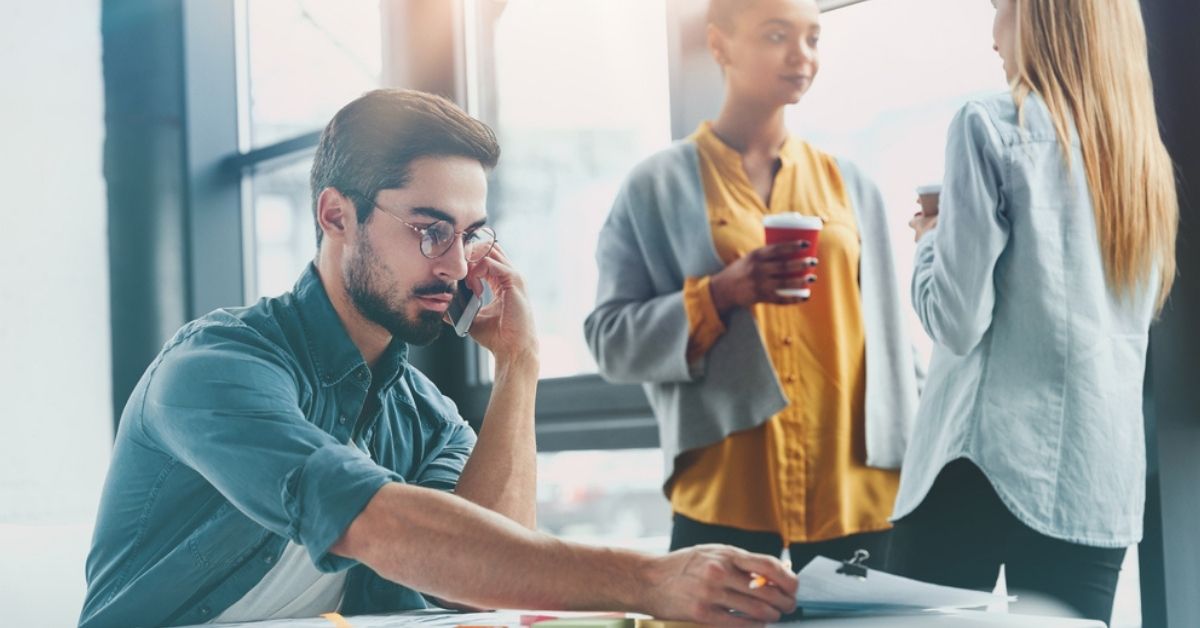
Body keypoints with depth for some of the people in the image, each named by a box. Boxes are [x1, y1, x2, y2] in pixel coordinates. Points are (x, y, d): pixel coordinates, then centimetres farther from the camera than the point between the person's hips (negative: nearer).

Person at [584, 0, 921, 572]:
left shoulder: (850, 186, 11)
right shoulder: (658, 187, 2)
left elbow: (886, 336, 13)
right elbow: (611, 341, -1)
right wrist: (720, 295, -15)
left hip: (853, 493, 3)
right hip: (723, 498, -3)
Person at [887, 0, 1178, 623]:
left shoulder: (994, 127, -6)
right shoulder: (1147, 156, 12)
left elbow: (958, 321, -12)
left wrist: (931, 239, 8)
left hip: (988, 460, -5)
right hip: (1101, 478, 6)